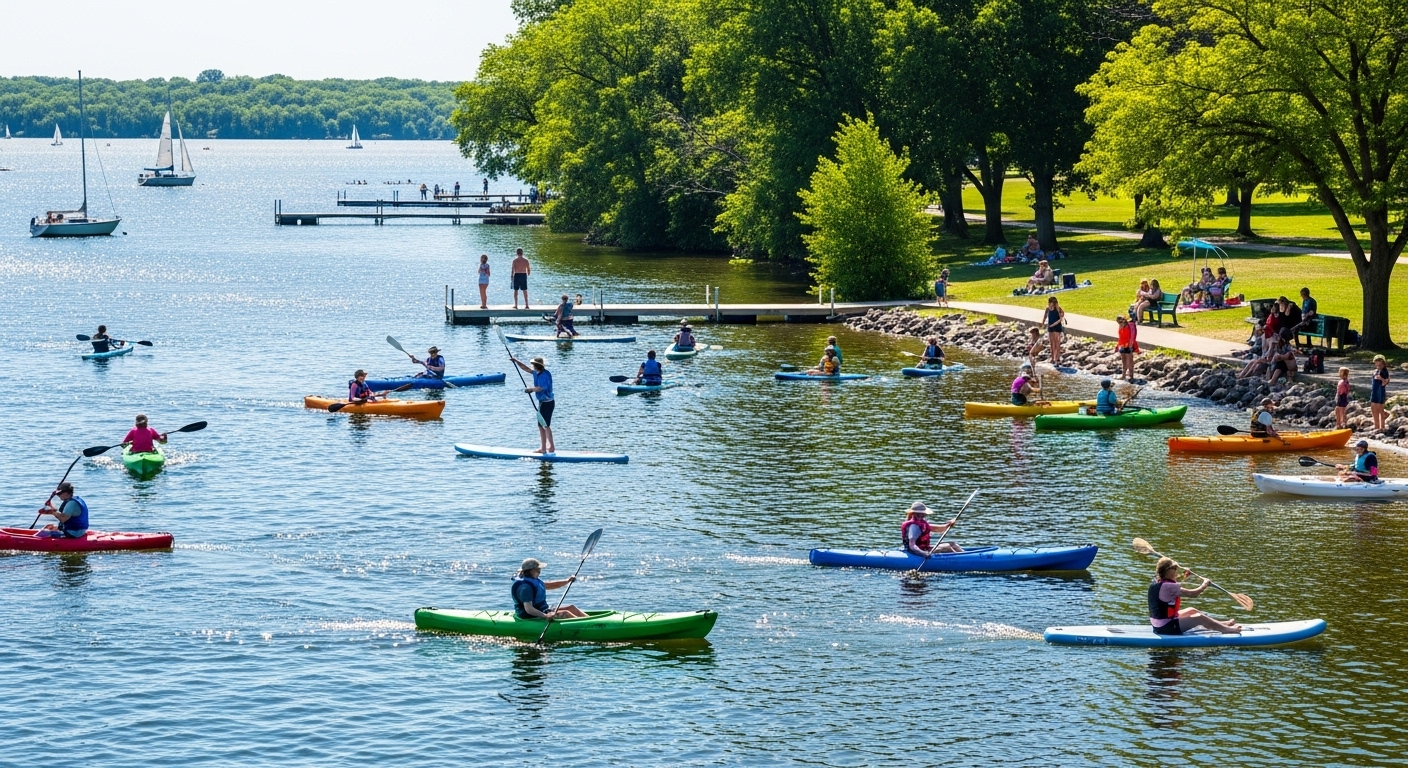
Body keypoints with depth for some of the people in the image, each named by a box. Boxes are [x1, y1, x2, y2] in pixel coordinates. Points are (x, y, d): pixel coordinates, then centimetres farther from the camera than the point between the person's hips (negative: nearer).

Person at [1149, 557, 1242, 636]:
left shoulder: (1156, 582, 4)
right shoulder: (1168, 586, -25)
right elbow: (1192, 594, -20)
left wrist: (1183, 577, 24)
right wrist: (1205, 584, -4)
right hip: (1167, 627, -10)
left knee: (1192, 611, 21)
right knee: (1199, 617, -5)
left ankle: (1221, 624, 31)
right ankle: (1228, 630, 10)